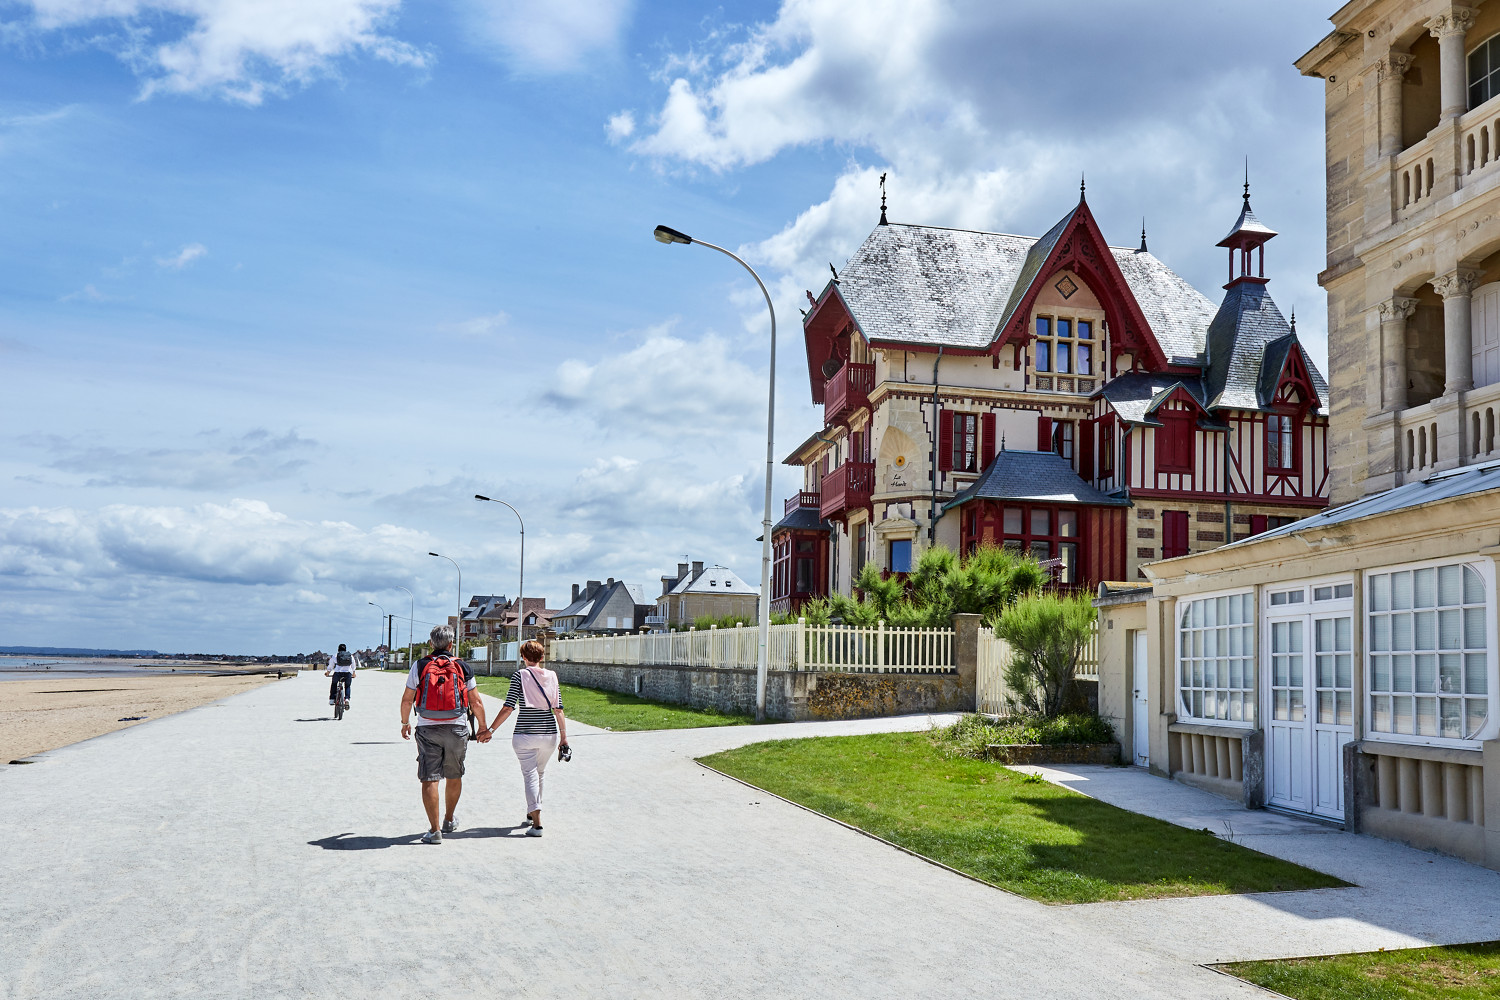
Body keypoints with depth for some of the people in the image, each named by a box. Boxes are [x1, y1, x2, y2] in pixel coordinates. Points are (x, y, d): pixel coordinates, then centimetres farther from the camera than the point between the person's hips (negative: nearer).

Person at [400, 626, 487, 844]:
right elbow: (476, 702, 4)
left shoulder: (419, 666, 0)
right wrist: (483, 727, 17)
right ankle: (449, 820, 33)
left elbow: (407, 699, 3)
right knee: (454, 777, 18)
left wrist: (404, 723, 19)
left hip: (427, 729, -1)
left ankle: (434, 830, -6)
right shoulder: (462, 668, 2)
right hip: (457, 728, 1)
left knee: (429, 780, -1)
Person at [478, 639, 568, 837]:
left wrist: (490, 730, -5)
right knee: (539, 774, 20)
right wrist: (563, 737, 6)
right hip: (549, 733, 4)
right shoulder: (552, 676, 5)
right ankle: (531, 815, 32)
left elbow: (508, 707, -10)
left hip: (525, 734, -4)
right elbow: (558, 709, 3)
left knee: (530, 775, -1)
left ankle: (537, 823, -11)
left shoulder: (520, 675, -5)